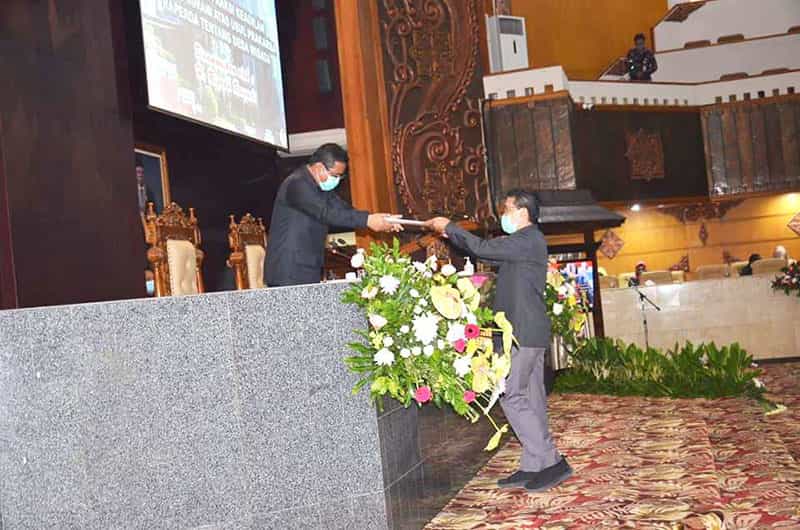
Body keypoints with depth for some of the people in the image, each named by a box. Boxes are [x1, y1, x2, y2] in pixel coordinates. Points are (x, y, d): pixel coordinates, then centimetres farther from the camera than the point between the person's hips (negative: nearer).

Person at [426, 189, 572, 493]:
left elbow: (483, 248, -18)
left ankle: (551, 462, -6)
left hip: (523, 333, -10)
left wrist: (449, 227, -6)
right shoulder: (526, 241, 20)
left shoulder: (529, 239, -12)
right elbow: (489, 255, 22)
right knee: (531, 399, 9)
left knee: (512, 395, -9)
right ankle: (533, 468, 13)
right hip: (529, 333, 10)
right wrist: (450, 233, 16)